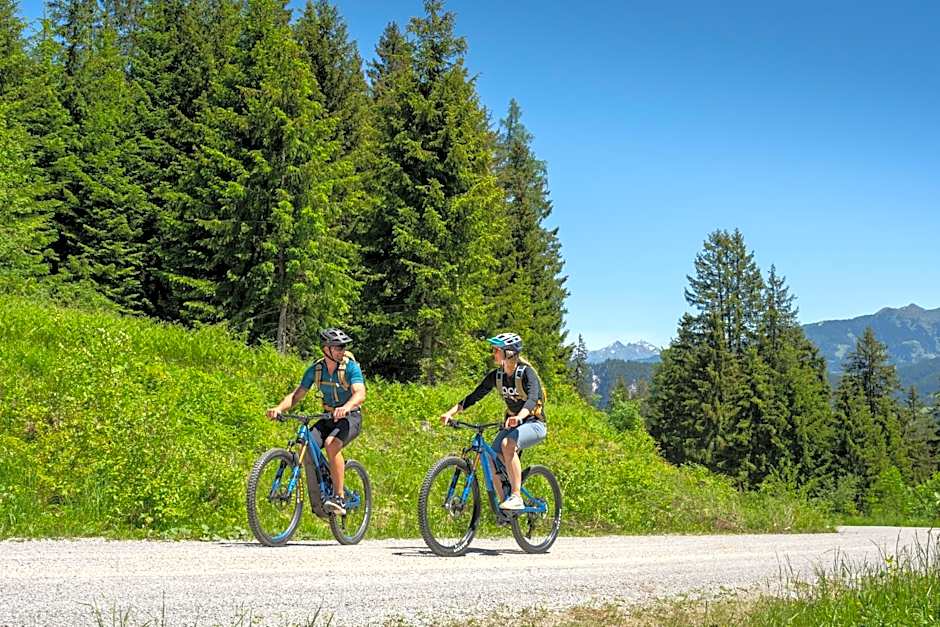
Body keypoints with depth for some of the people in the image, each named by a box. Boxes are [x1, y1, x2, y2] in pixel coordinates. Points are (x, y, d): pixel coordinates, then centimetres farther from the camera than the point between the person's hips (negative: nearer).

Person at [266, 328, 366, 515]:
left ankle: (339, 498, -28)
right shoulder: (315, 369, -2)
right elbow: (297, 394, -2)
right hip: (329, 418, 5)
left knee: (331, 444, -33)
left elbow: (360, 394, -29)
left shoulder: (351, 367, -14)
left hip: (350, 417, -5)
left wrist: (346, 407, -50)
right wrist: (279, 408, -22)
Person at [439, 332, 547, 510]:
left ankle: (516, 498, -29)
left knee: (507, 444, -34)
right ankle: (504, 504, 4)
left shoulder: (526, 373, -20)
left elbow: (532, 399, -37)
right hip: (512, 423, 7)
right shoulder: (496, 375, -2)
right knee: (493, 459, -13)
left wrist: (518, 417, -56)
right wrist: (450, 412, -14)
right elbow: (474, 397, 0)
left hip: (534, 423, -6)